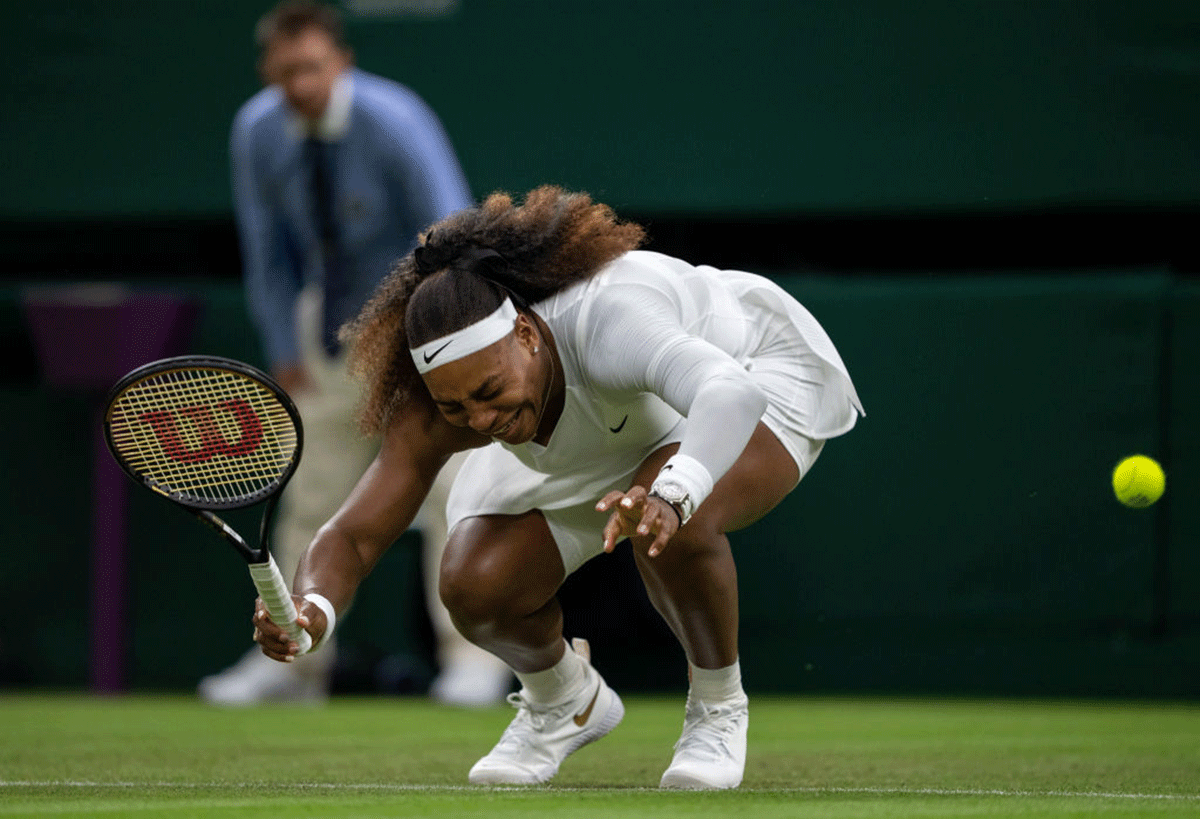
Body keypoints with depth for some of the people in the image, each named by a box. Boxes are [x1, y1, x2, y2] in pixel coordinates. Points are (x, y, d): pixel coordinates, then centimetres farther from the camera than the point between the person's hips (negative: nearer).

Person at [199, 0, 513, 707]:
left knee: (449, 478, -14)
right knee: (314, 489, 6)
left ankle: (474, 658, -10)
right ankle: (293, 660, 16)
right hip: (334, 318, 5)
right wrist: (285, 352, 2)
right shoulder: (258, 132, -11)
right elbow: (268, 250, 2)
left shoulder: (392, 121, -25)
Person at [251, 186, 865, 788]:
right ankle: (565, 702, 19)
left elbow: (730, 394, -62)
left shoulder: (608, 319, -45)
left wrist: (671, 495, -81)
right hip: (606, 444, 5)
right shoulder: (434, 412, -27)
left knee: (667, 528, -38)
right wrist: (311, 610, -49)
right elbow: (352, 537, -26)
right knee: (475, 585, -16)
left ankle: (718, 705, -8)